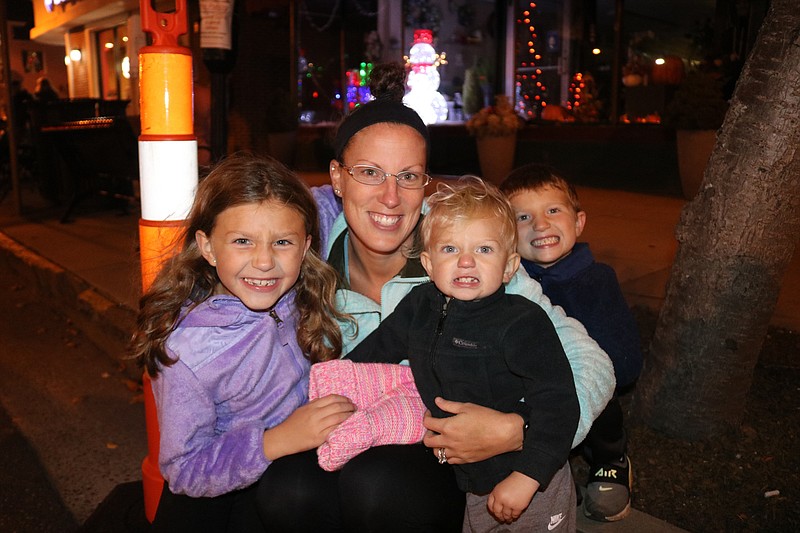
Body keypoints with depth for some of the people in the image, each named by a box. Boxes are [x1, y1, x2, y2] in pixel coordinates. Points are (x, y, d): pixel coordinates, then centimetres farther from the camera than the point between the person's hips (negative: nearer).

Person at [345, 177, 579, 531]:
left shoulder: (523, 322, -24)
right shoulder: (420, 306, -5)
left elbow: (557, 403, -25)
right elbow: (378, 348, 12)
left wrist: (526, 478, -27)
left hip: (532, 480, -5)